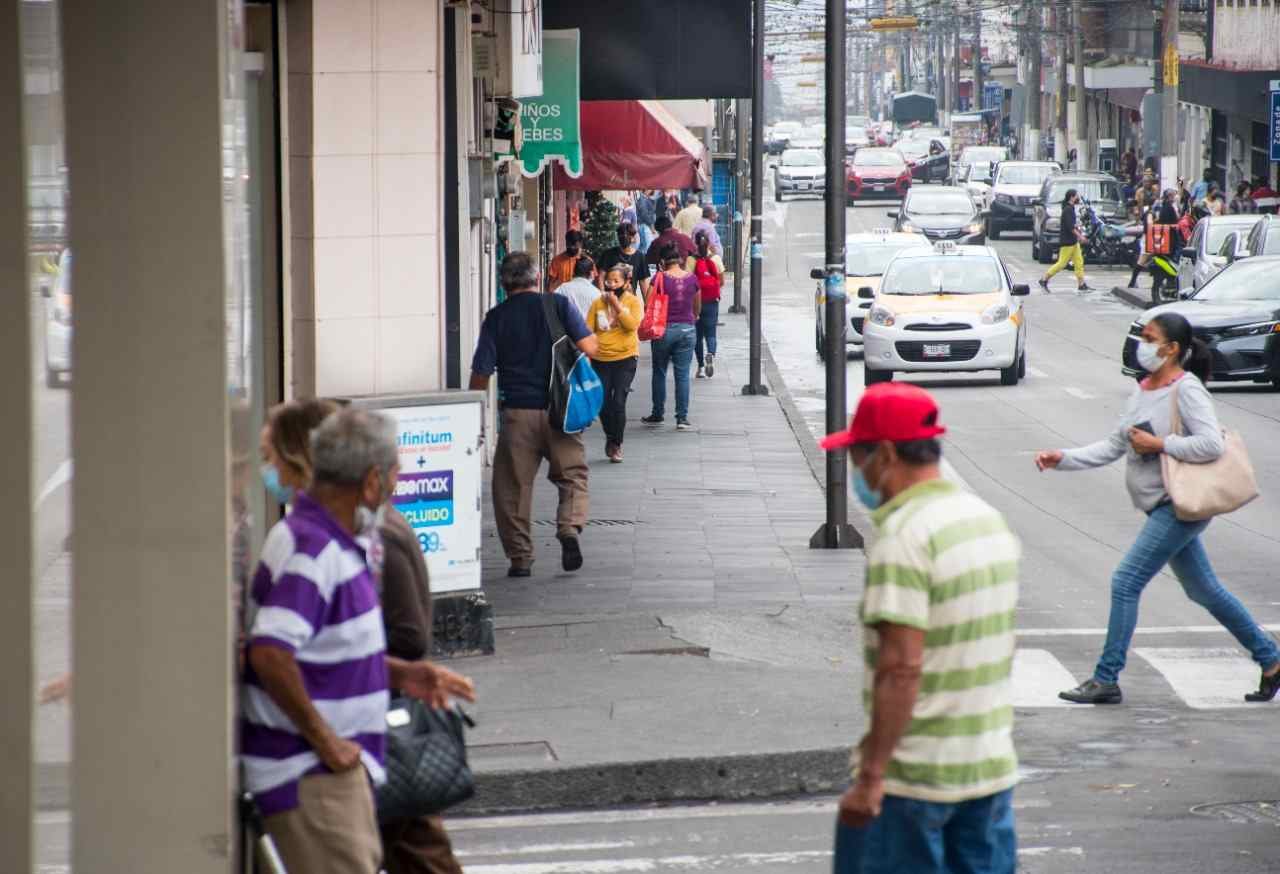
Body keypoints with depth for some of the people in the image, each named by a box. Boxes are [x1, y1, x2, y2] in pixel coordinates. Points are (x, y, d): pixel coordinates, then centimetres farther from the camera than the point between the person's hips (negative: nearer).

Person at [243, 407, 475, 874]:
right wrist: (323, 738, -23)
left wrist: (400, 673, 13)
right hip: (309, 774, -11)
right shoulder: (310, 550, -21)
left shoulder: (331, 543, 13)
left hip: (335, 765, 11)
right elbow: (270, 654, -32)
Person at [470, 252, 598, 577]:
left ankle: (520, 557, 9)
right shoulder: (559, 305, 0)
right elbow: (590, 347, -5)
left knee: (513, 486, 9)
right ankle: (569, 528, -12)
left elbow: (481, 373, 0)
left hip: (517, 412, 0)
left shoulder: (496, 318, 0)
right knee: (572, 474, 14)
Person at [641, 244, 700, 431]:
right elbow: (697, 307, 13)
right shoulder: (692, 279, 1)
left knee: (659, 373, 13)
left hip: (664, 329, -2)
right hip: (687, 329, 2)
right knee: (682, 374, 3)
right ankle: (682, 417, -1)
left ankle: (658, 414, 20)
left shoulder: (660, 278, -9)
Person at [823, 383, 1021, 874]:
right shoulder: (990, 519, 11)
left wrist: (870, 777, -21)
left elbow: (901, 670, -23)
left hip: (912, 776, -8)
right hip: (991, 766, 8)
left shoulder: (903, 537, -17)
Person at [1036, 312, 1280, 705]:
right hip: (1164, 509, 9)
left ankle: (1106, 680, -6)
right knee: (1203, 590, 16)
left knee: (1126, 582, -11)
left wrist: (1158, 444, -20)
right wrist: (1062, 459, 3)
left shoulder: (1186, 389, -14)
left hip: (1180, 507, -9)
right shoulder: (1144, 390, 11)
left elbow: (1212, 445, -23)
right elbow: (1113, 447, 13)